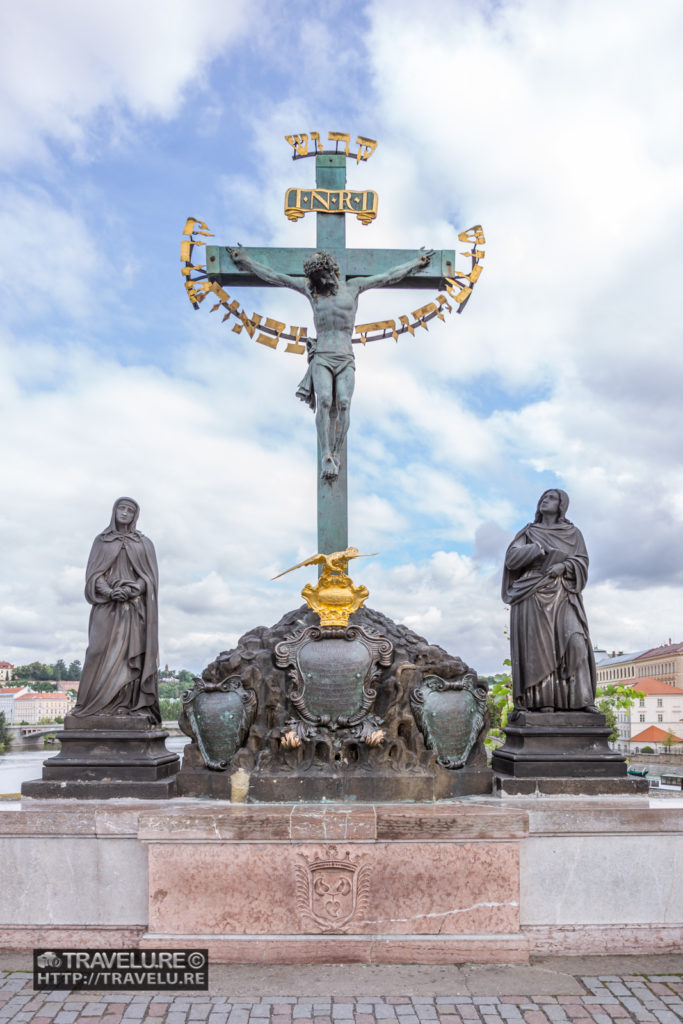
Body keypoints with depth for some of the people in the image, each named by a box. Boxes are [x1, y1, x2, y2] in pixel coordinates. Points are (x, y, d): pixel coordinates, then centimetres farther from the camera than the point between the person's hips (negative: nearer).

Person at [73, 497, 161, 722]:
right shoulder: (101, 541, 13)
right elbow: (94, 574, 4)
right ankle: (100, 704, -10)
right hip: (107, 607, 0)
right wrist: (110, 592, -14)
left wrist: (130, 590, -14)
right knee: (103, 652, -10)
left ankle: (131, 704, -9)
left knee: (133, 654, -7)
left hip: (135, 608, 0)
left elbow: (150, 576, 4)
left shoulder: (144, 543, 12)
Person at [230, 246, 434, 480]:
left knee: (343, 404, -22)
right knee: (324, 401, -25)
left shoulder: (353, 286, 15)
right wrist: (246, 261, 25)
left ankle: (336, 456, -16)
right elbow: (274, 276, 22)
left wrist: (415, 263, 28)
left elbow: (389, 277, 22)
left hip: (346, 359, 1)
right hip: (321, 357, 0)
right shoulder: (310, 288, 16)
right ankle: (326, 458, -25)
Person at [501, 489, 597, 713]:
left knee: (574, 641, -15)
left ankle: (581, 699, -17)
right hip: (533, 594, -1)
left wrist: (563, 566, -15)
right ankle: (542, 700, -11)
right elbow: (511, 558, 1)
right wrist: (540, 547, -10)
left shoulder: (573, 533, 17)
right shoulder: (528, 532, 15)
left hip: (562, 595, 1)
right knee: (538, 644, -11)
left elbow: (582, 562, 5)